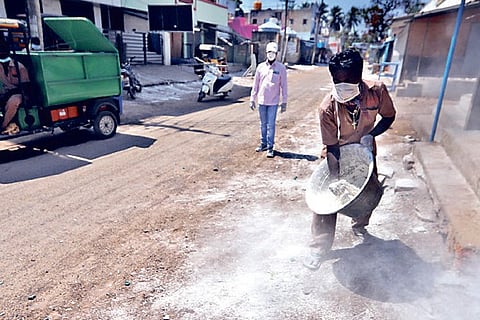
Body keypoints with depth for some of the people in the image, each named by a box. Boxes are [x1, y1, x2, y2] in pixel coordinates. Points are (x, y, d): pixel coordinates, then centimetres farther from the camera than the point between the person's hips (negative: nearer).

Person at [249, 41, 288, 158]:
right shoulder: (261, 66, 6)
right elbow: (255, 84, 9)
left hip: (273, 102, -3)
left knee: (271, 125, -3)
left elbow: (283, 86, -1)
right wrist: (252, 99, 6)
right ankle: (263, 144, 24)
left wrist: (284, 102, -4)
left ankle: (270, 147, 4)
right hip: (261, 101, 3)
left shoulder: (281, 68, -2)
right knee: (263, 124, 12)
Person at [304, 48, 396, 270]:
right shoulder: (328, 107, -33)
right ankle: (320, 246, 6)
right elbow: (331, 146, -25)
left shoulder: (377, 91, -27)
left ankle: (359, 225, 50)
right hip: (337, 154, -3)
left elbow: (389, 116, -6)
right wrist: (334, 177, -28)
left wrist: (370, 134, -23)